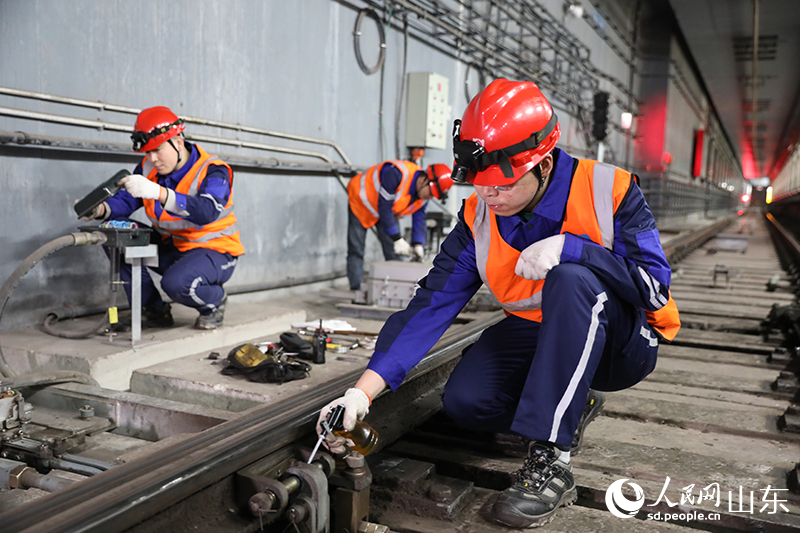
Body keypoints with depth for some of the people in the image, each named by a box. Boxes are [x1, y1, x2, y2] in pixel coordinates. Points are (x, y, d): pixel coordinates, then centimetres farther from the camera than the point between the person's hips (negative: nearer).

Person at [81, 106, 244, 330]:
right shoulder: (149, 167, 1)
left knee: (176, 282, -36)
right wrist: (101, 209, -23)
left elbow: (207, 211, -38)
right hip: (170, 248, 7)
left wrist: (158, 192, -50)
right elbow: (125, 200, 1)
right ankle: (155, 311, 0)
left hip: (215, 252, -7)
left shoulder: (212, 170, -19)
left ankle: (215, 300, 3)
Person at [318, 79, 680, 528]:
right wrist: (363, 391, -22)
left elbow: (655, 288, -20)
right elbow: (432, 304, -13)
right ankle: (569, 407, 8)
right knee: (465, 401, -22)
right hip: (535, 337, 4)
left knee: (571, 280, -35)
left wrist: (571, 247, -35)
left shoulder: (609, 191, -17)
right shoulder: (479, 218, -8)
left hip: (622, 345, -3)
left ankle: (550, 460, -31)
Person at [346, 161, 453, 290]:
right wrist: (397, 238, -32)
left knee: (394, 252, -2)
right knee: (356, 250, -8)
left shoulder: (424, 194, -14)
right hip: (361, 201, -6)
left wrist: (418, 244, -19)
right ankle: (356, 290, -4)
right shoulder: (397, 174, -39)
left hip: (387, 209, 7)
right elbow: (384, 207, -35)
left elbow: (419, 218, -5)